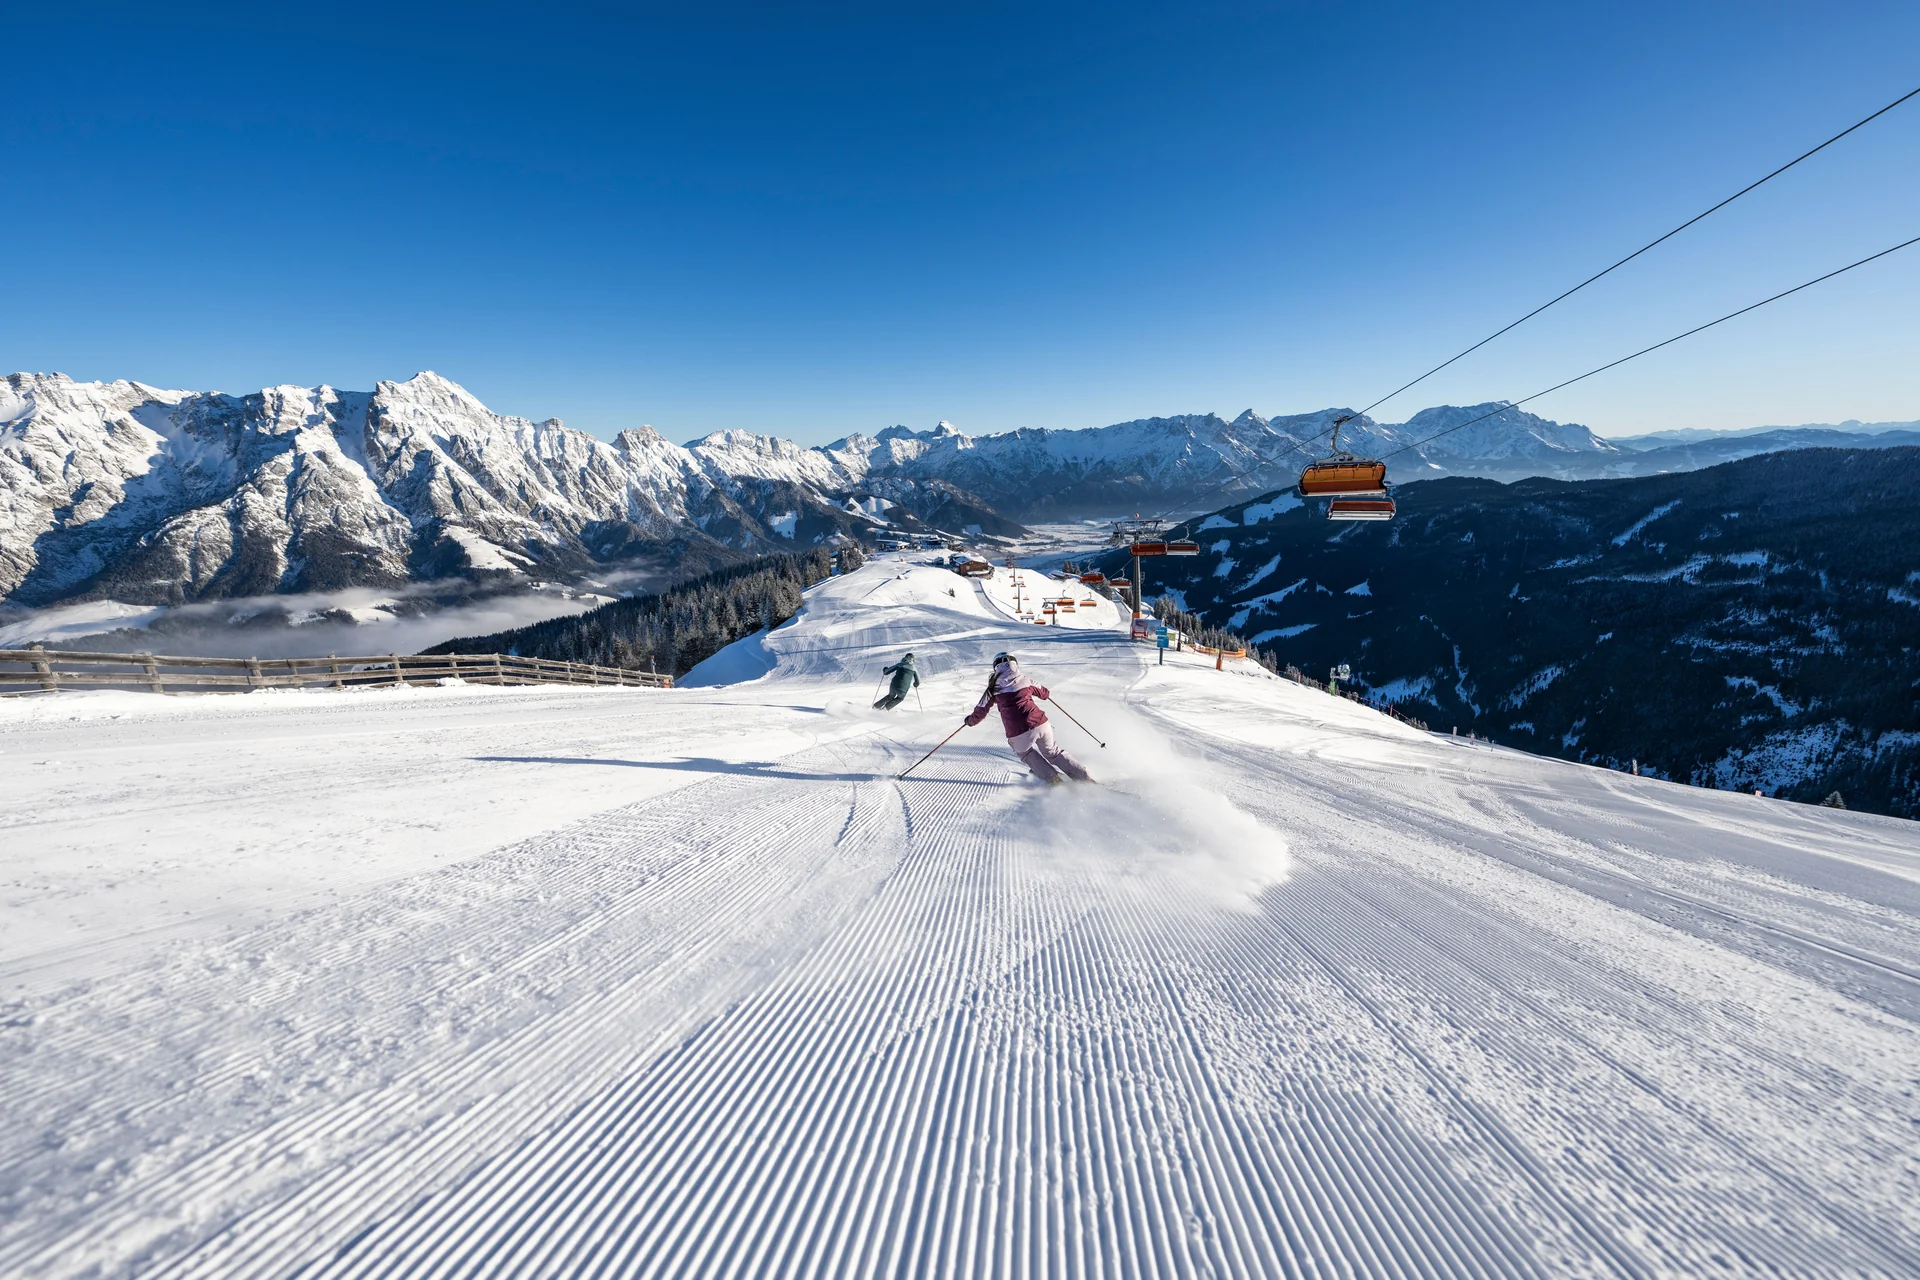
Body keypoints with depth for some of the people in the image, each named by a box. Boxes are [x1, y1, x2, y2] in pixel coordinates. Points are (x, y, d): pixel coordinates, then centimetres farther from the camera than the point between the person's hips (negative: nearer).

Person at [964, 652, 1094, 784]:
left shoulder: (994, 688, 6)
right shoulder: (1025, 680, 12)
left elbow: (980, 712, 12)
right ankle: (1086, 779, 22)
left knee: (1025, 753, 31)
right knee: (1052, 752, 26)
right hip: (1041, 724, 2)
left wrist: (971, 720, 33)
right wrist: (1048, 694, 56)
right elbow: (1043, 692, 31)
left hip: (1018, 734, -2)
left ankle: (1052, 779, 17)